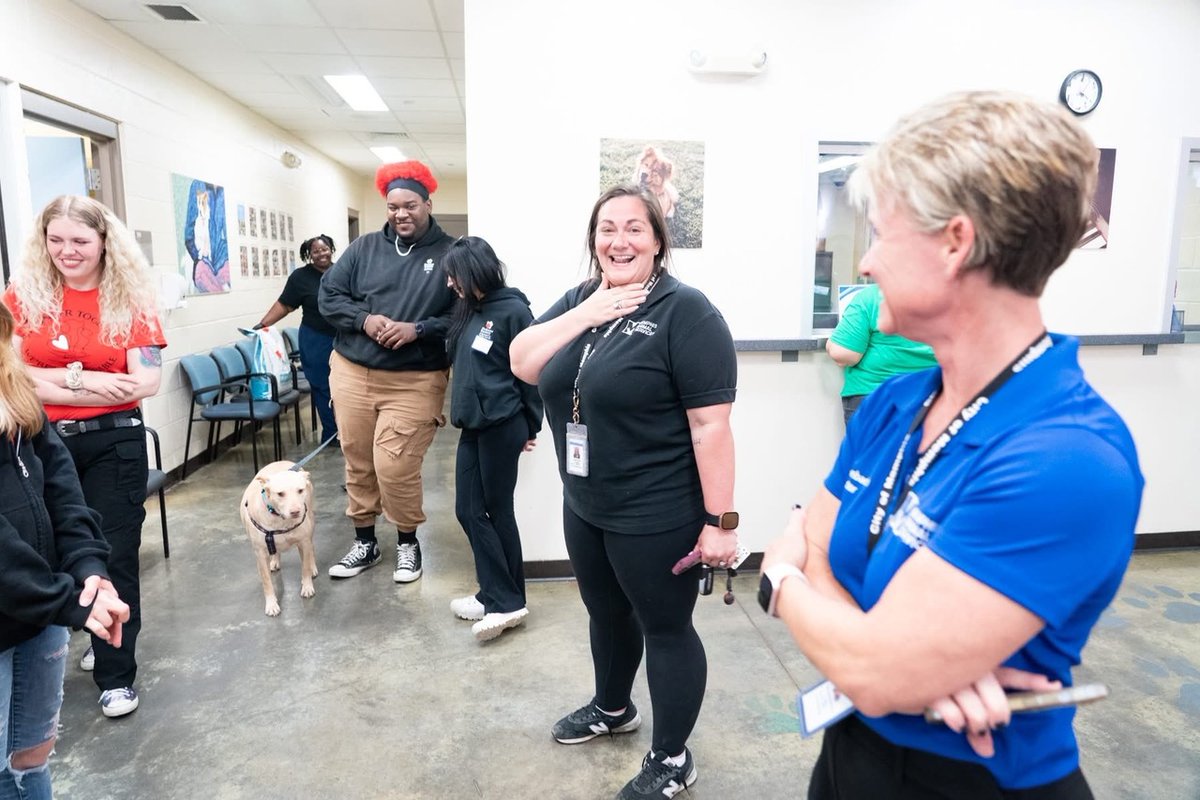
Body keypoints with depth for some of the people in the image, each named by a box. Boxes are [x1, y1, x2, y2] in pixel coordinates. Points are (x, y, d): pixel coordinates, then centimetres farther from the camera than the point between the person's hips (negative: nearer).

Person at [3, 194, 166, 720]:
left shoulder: (131, 297, -4)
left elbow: (147, 382, -12)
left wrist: (51, 383, -12)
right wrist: (83, 377, -17)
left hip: (114, 442, -2)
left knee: (114, 554, 2)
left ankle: (116, 673, 16)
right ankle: (99, 636, 37)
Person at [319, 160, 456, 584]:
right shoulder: (364, 247, 7)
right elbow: (328, 295, 7)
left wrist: (418, 330, -18)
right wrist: (364, 319, -11)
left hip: (415, 382, -4)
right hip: (352, 373, 4)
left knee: (394, 467, -7)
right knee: (358, 463, 12)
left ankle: (407, 541, 19)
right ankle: (364, 541, 30)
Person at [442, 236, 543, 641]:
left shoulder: (513, 309, -12)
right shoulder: (470, 310, 11)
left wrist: (530, 427, -4)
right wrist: (461, 409, 14)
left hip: (501, 426, -8)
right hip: (473, 426, 8)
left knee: (498, 512, 1)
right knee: (469, 510, 8)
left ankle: (506, 601, 14)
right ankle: (496, 596, 19)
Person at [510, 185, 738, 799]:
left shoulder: (685, 311, -15)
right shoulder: (578, 300, 6)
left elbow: (711, 425, -19)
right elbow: (521, 364, -4)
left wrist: (720, 521, -19)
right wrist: (586, 314, -15)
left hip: (657, 515, -7)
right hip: (583, 506, 7)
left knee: (665, 628, 10)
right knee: (605, 613, 25)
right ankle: (612, 708, 50)